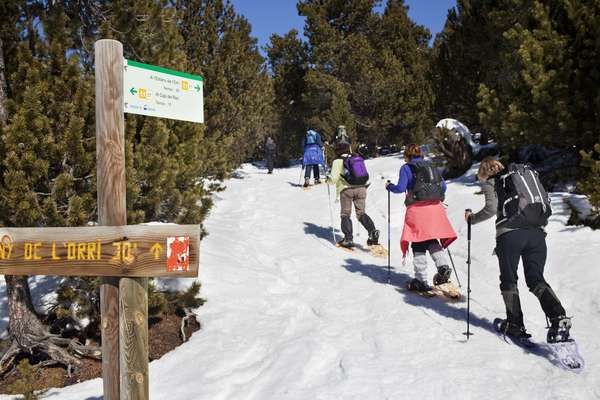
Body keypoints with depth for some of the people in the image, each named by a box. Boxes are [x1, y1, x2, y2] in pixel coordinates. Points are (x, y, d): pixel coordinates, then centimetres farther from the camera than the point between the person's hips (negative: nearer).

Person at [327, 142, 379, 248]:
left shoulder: (338, 161, -1)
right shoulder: (358, 158, 14)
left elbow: (334, 179, -6)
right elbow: (366, 176, 15)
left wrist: (328, 179, 15)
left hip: (347, 189, -4)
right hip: (361, 188, 4)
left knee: (345, 214, 7)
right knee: (361, 213, 10)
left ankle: (348, 239, 1)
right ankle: (372, 231, -11)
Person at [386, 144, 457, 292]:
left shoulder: (406, 168, 2)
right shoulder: (431, 166, 17)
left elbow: (400, 188, -7)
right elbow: (443, 186, 15)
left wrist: (389, 186, 12)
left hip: (417, 208, -4)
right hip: (436, 207, 5)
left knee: (418, 244, 4)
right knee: (432, 240, 17)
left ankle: (421, 280, 4)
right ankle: (443, 266, -6)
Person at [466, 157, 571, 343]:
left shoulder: (490, 183, 8)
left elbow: (491, 208, -7)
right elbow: (546, 200, 18)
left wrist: (472, 218, 8)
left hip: (509, 234, -4)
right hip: (537, 233, 4)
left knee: (509, 280, 11)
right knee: (536, 279, 9)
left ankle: (515, 324, 9)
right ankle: (559, 317, -12)